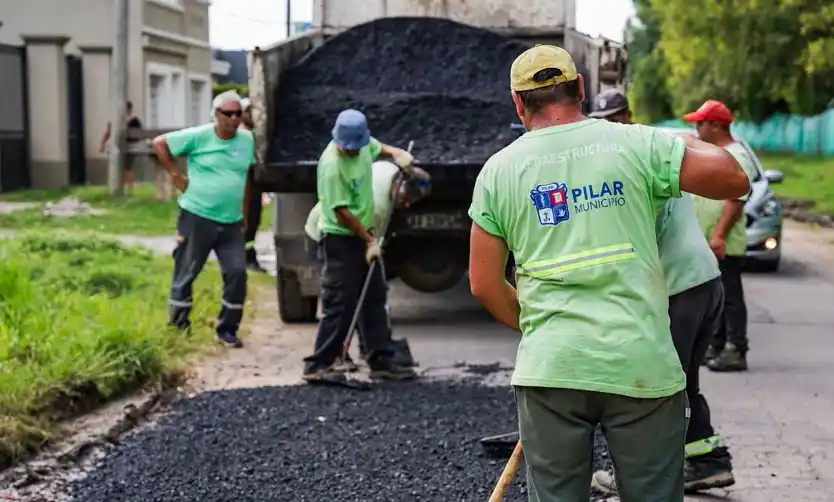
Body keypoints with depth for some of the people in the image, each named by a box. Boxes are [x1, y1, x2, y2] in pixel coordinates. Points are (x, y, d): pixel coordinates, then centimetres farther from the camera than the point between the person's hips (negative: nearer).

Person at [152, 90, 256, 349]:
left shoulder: (247, 140, 4)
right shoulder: (198, 136, -9)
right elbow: (160, 143, -3)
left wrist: (244, 213, 15)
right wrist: (175, 175, -7)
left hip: (231, 223, 4)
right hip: (197, 218, -4)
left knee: (237, 273, -3)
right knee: (187, 272, 5)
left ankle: (227, 329, 9)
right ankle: (178, 323, 21)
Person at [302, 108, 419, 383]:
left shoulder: (364, 143, -3)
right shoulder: (332, 165, -25)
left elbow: (380, 148, 23)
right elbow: (342, 212, -22)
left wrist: (397, 154, 2)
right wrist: (370, 241, -16)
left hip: (364, 233, 9)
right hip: (341, 239, -9)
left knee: (375, 300, 12)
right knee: (341, 306, -8)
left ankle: (380, 362, 20)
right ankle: (317, 366, -2)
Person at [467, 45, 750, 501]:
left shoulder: (498, 170, 5)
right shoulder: (635, 143, 0)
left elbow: (484, 285, 6)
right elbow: (734, 179, -3)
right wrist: (689, 144, 16)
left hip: (550, 367, 1)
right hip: (642, 365, -1)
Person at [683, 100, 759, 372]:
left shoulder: (735, 156, -14)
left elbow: (736, 199, -22)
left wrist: (719, 235, -27)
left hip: (724, 245, -10)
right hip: (706, 242, 10)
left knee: (730, 297, -6)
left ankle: (736, 352, -4)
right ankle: (716, 347, 21)